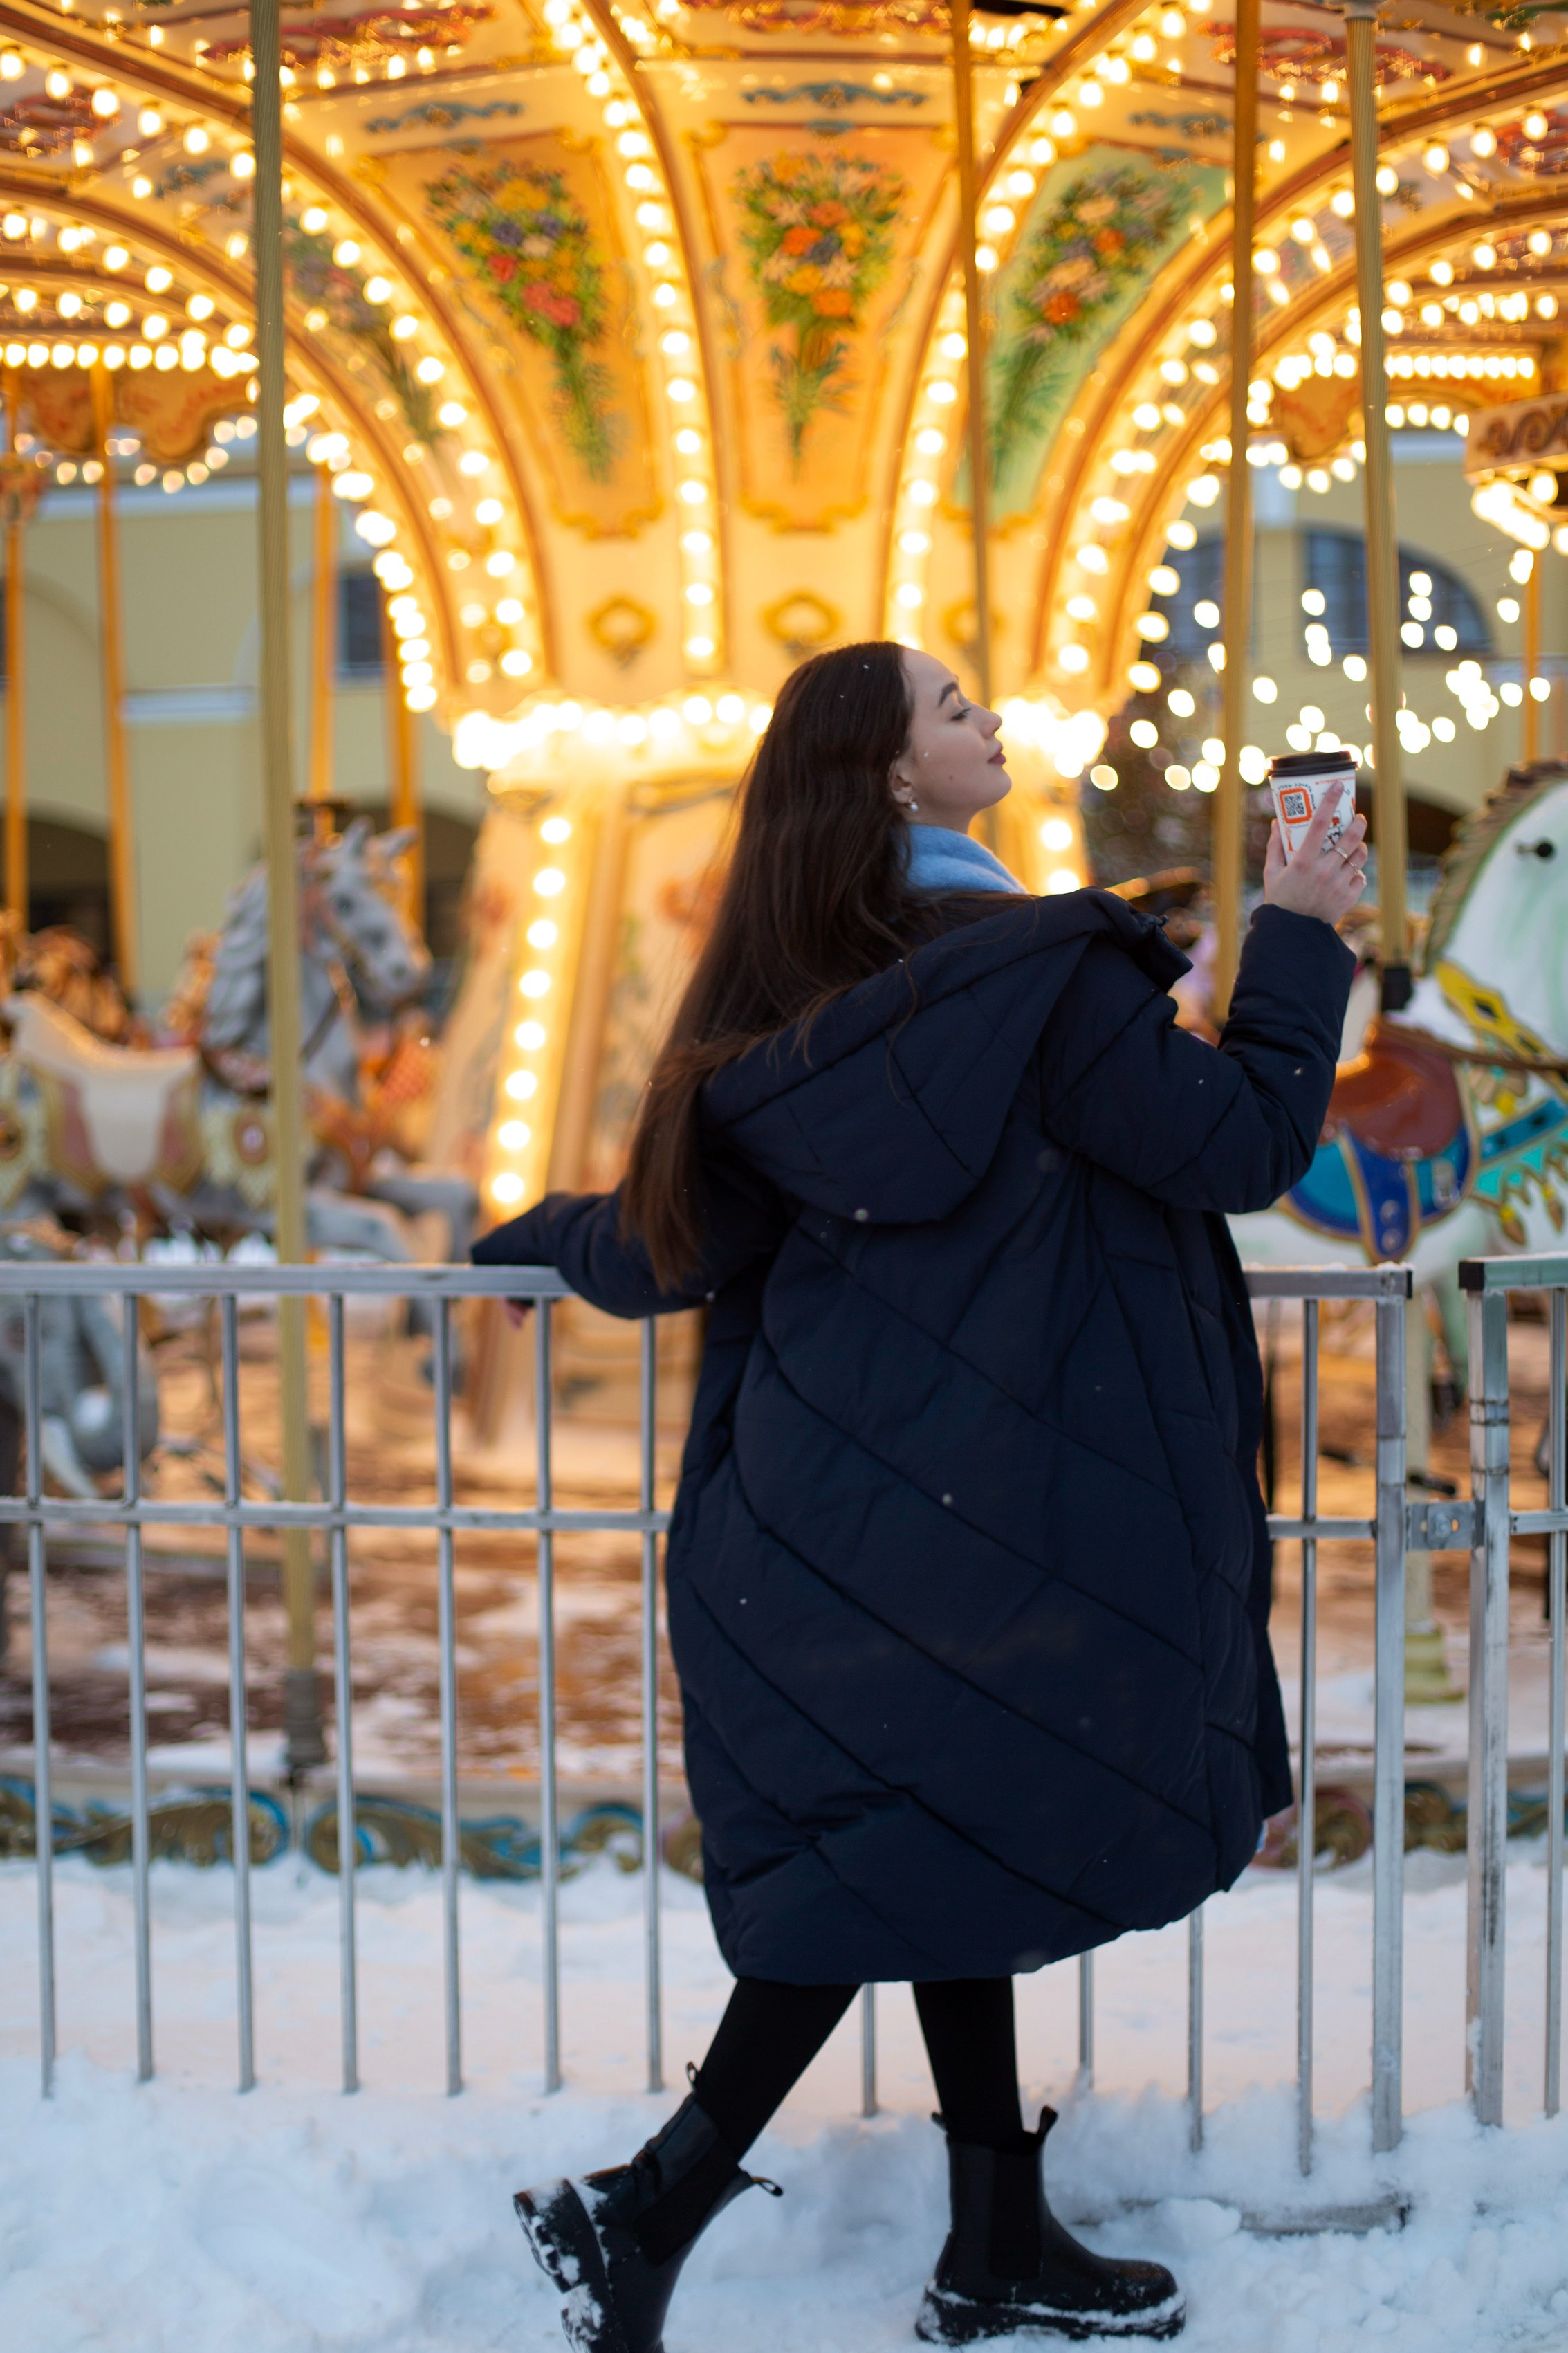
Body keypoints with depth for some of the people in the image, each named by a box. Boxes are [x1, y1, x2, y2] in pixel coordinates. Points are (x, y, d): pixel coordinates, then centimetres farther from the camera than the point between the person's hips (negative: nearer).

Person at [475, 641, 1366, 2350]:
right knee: (915, 1858, -1)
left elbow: (676, 1245, 8)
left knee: (932, 1848, 15)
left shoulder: (783, 1000, 5)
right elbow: (1244, 1147, -13)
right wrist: (1299, 934, -2)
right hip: (983, 1501, -8)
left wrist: (549, 1235, 30)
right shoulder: (1041, 972, -15)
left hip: (833, 1486, 8)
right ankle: (647, 2213, -2)